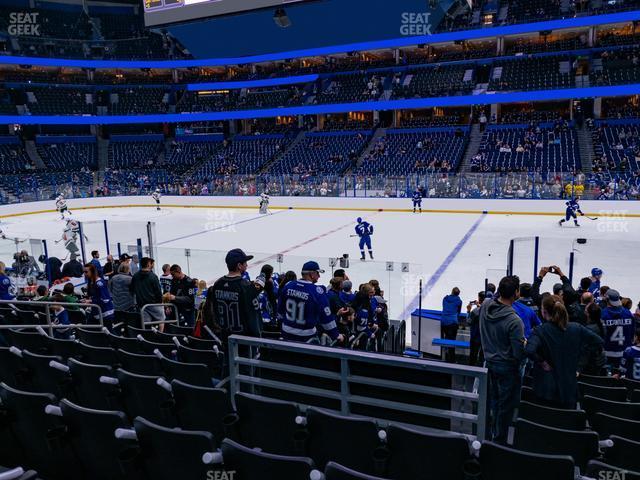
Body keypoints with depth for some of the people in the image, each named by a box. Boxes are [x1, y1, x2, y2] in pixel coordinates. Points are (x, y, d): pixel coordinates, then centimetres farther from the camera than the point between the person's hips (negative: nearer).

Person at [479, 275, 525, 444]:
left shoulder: (485, 306, -11)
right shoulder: (514, 321, -29)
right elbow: (519, 354, -24)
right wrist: (526, 344, -3)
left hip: (490, 363, 6)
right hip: (507, 368, -6)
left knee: (494, 401, 22)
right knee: (506, 405, 11)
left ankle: (493, 433, 38)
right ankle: (500, 440, 23)